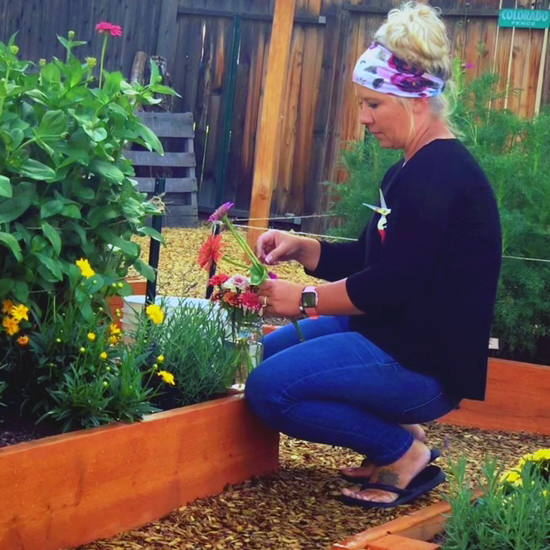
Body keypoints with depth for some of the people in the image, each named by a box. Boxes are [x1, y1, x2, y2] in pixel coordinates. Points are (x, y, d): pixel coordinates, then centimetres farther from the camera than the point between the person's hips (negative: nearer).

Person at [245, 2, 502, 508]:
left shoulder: (441, 174, -19)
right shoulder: (414, 169, 14)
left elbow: (391, 285, -23)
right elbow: (368, 260, 17)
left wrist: (307, 299, -12)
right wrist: (301, 248, 3)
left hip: (424, 363, -11)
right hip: (397, 336, 11)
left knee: (270, 388, -19)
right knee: (271, 351, 15)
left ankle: (404, 451, -5)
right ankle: (395, 433, 11)